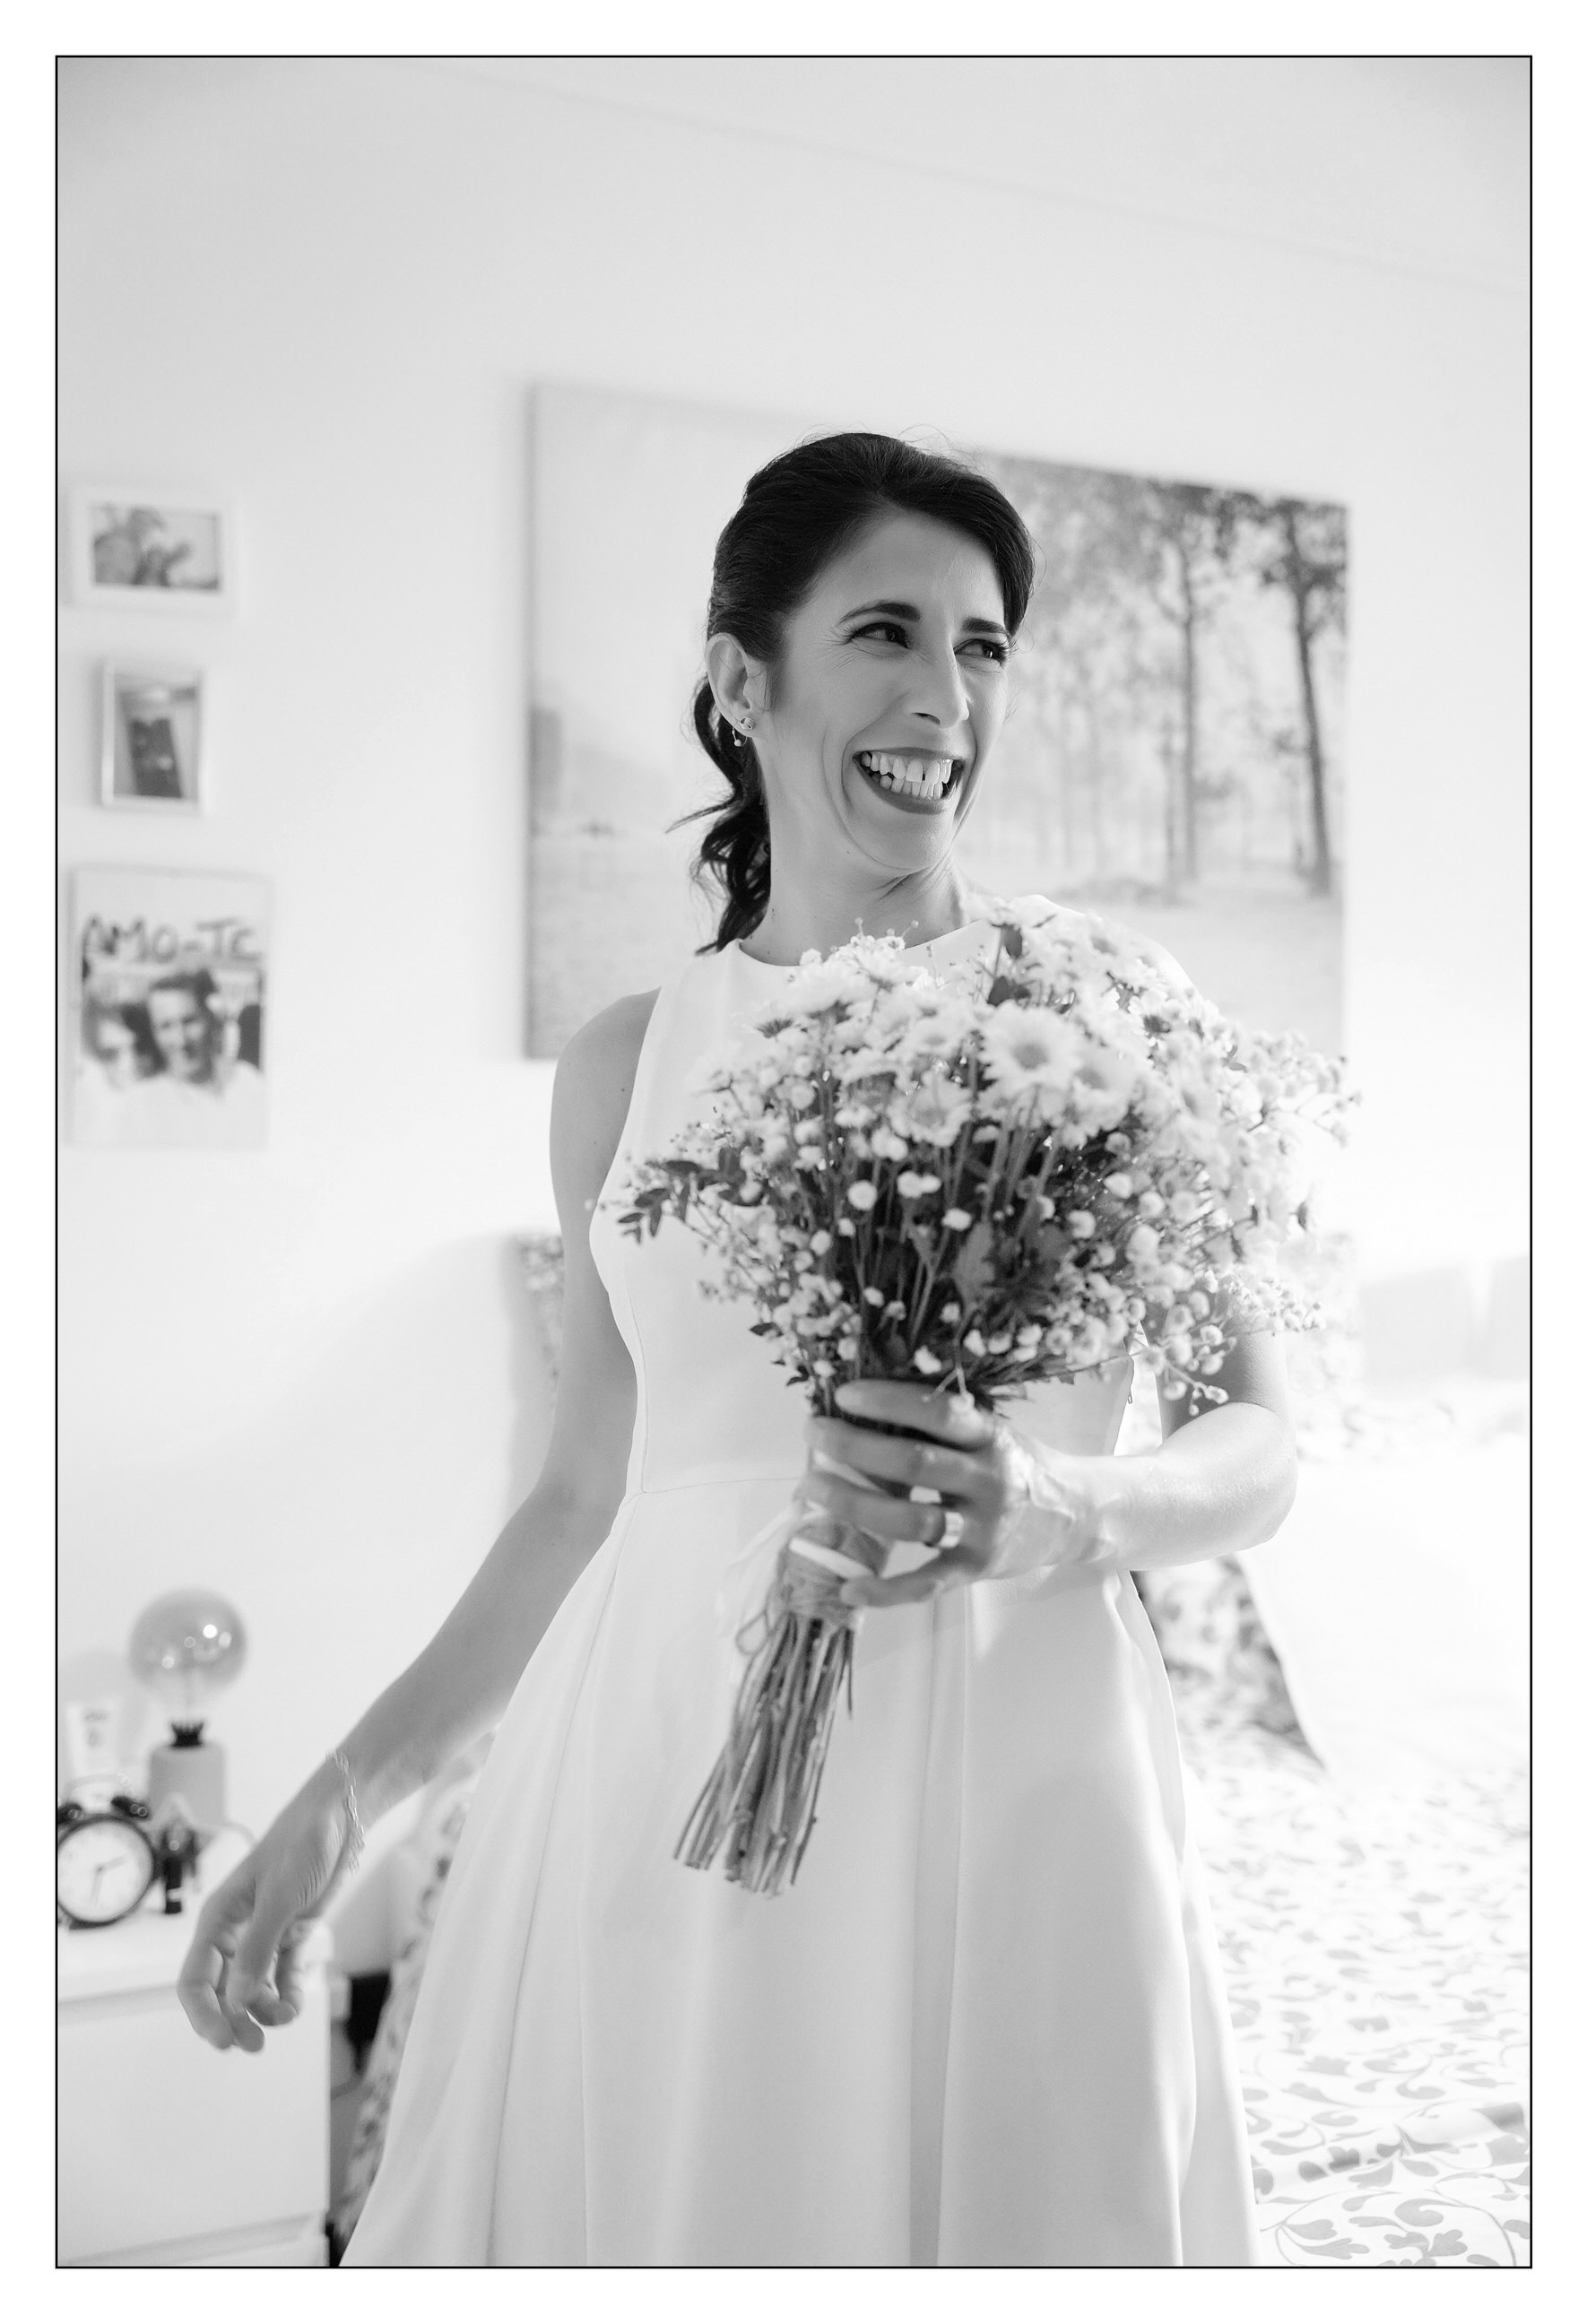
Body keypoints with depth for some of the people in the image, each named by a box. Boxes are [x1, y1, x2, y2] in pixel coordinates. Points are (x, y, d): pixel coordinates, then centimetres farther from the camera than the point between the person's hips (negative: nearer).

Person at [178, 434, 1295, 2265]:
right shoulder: (624, 1066, 7)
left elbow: (1257, 1449, 1)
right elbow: (589, 1491, 12)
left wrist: (1057, 1511, -20)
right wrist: (344, 1793, 10)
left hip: (997, 1775, -2)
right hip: (659, 1771, 2)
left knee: (985, 2201, 5)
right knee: (639, 2204, 9)